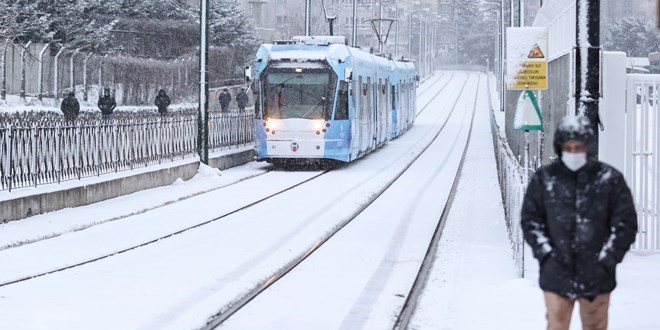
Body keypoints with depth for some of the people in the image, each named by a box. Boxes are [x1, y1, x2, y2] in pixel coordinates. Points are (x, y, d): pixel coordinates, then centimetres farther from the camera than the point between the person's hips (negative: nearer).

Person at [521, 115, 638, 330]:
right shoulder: (544, 179, 1)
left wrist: (607, 258, -6)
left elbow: (626, 222, 0)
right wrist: (545, 253, -5)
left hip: (596, 276, 0)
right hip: (557, 274, 0)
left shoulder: (609, 179, -2)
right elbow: (530, 219, 6)